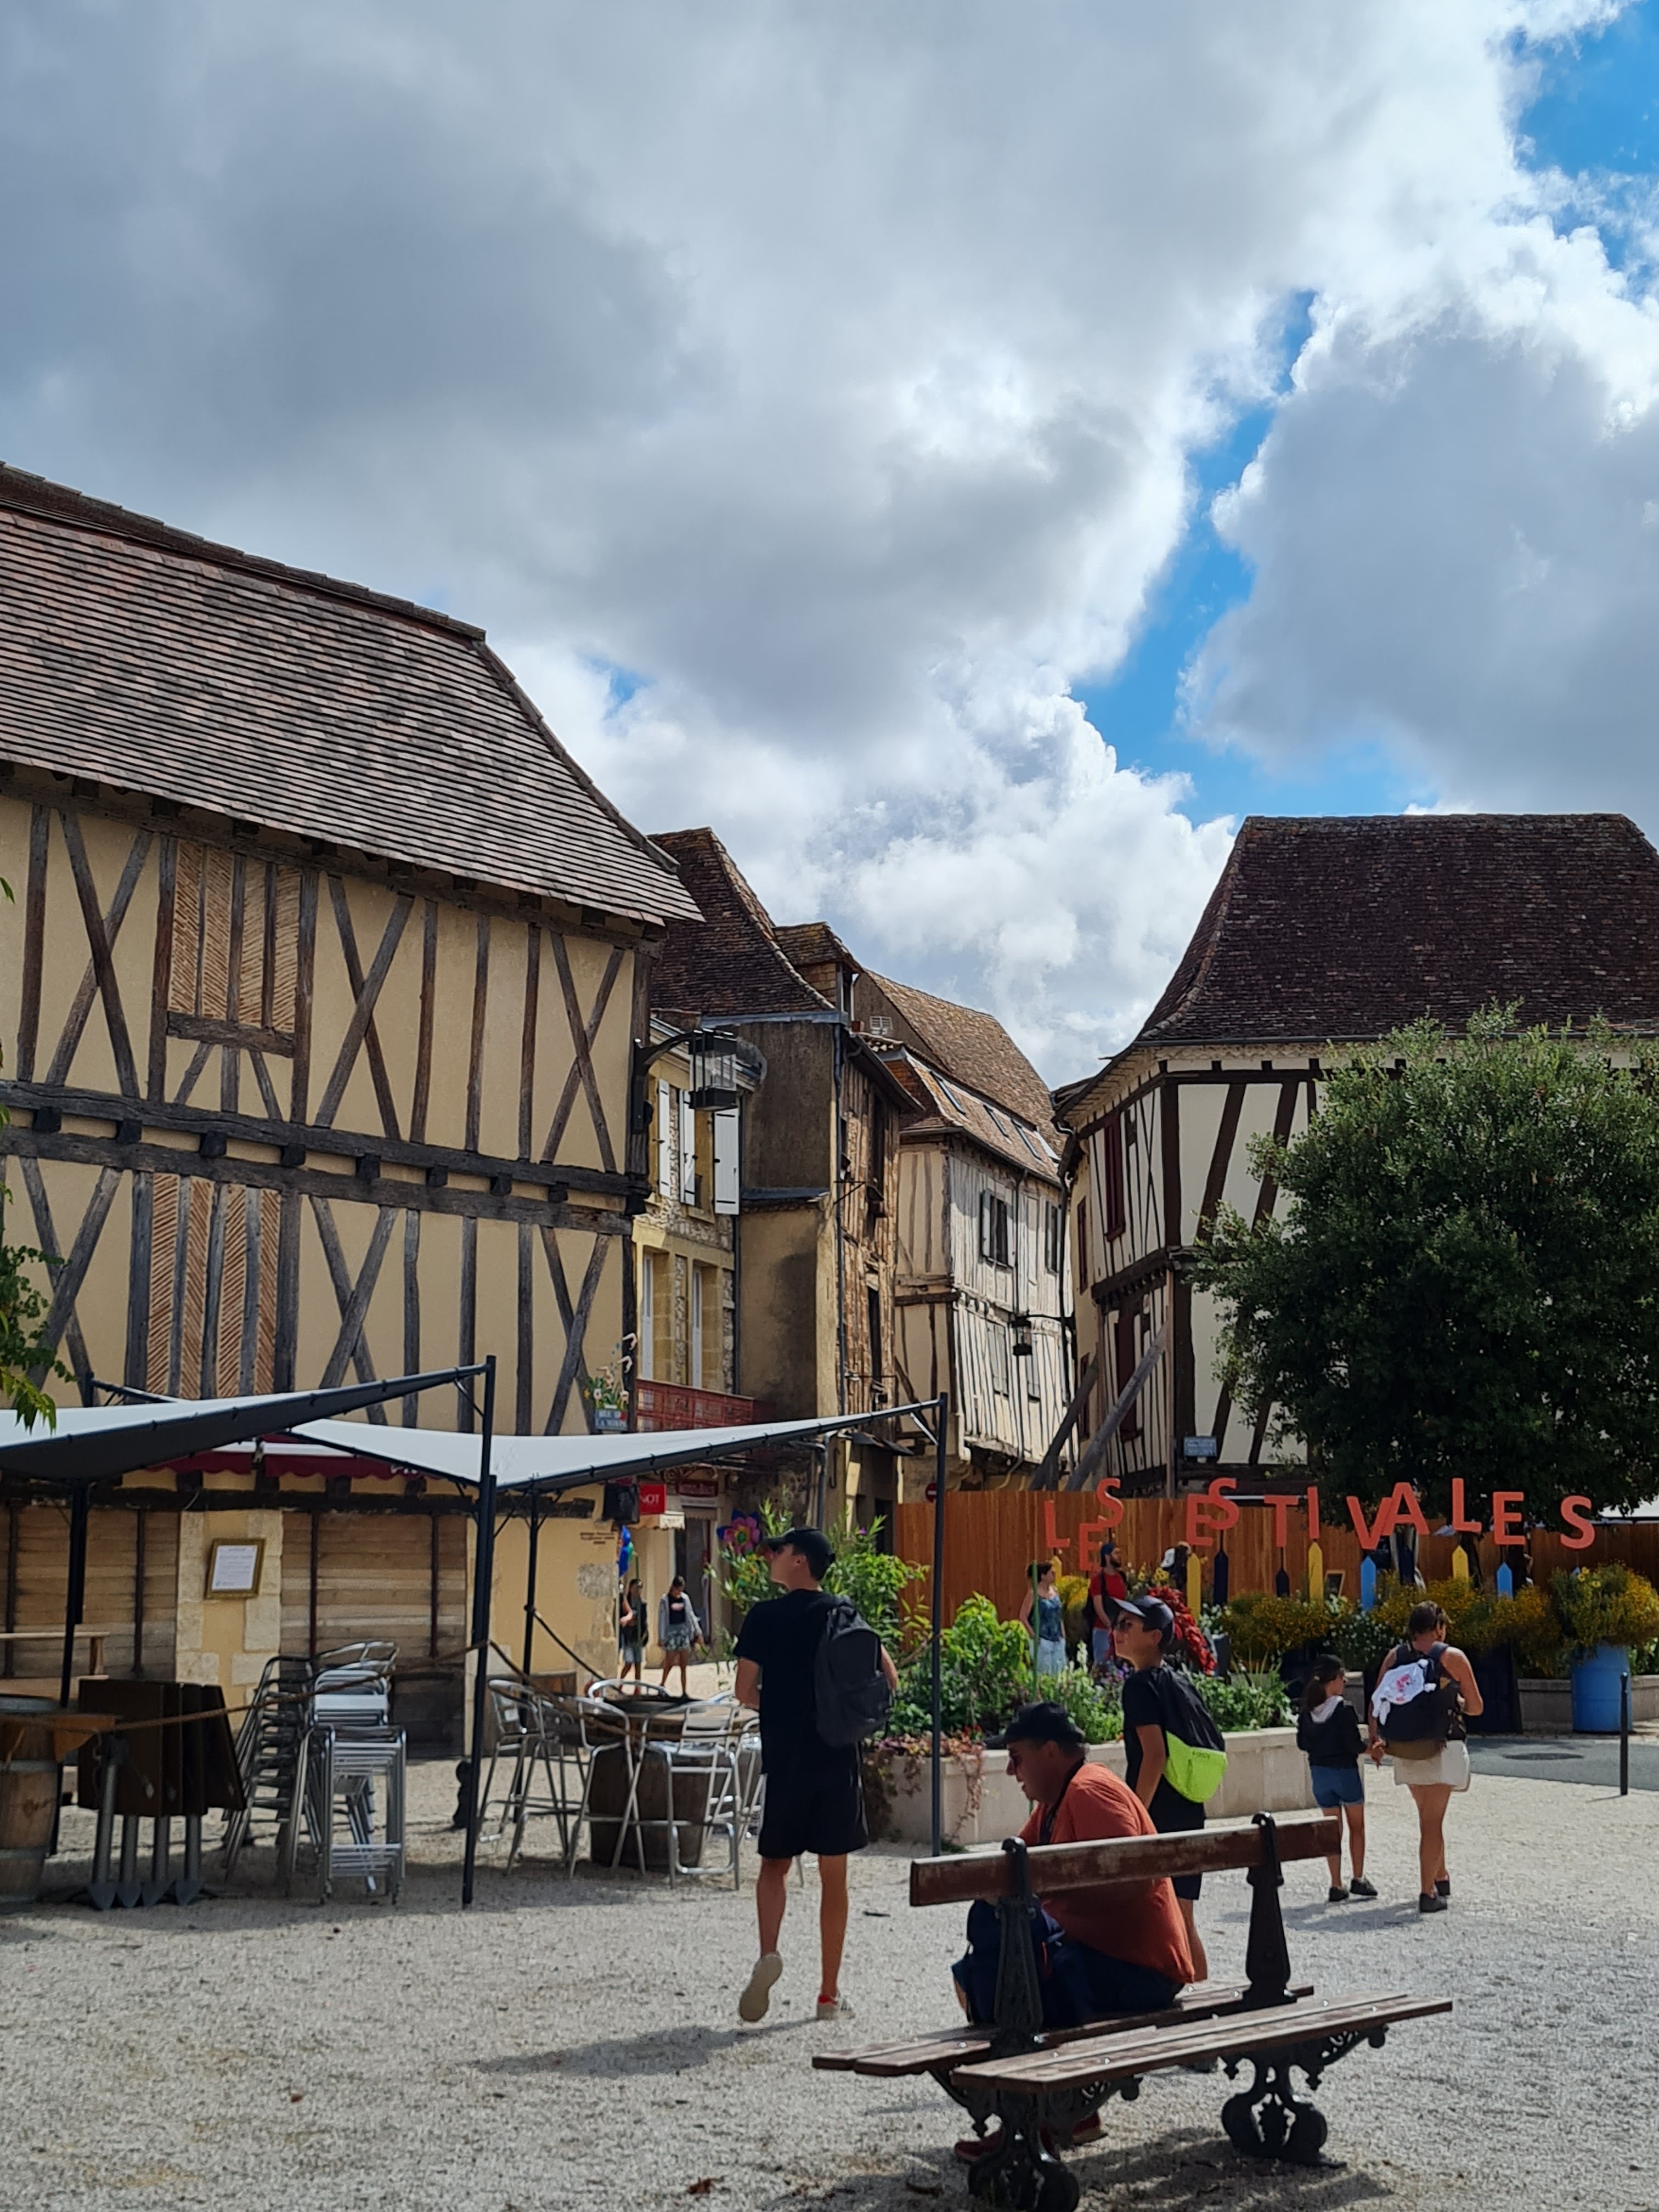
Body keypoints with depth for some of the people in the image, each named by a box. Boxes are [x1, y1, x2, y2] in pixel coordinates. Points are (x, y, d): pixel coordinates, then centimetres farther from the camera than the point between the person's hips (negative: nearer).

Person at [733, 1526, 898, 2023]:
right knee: (834, 1875, 8)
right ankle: (830, 1992, 10)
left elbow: (745, 1691, -4)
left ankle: (768, 1952, -13)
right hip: (838, 1758, 2)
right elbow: (889, 1679, 3)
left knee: (775, 1862, 12)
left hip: (785, 1757, -2)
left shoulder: (764, 1617, -4)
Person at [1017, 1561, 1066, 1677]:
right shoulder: (1034, 1593, -10)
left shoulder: (1055, 1591, 9)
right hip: (1043, 1641, -6)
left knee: (1059, 1673, 6)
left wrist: (1063, 1636, 11)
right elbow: (1023, 1617, -12)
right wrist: (1033, 1636, -14)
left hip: (1058, 1641, 6)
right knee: (1043, 1673, -4)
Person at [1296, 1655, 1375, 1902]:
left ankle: (1337, 1886, 10)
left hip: (1319, 1772, 5)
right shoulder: (1344, 1709, -17)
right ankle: (1358, 1879, 15)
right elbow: (1355, 1745, -17)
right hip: (1345, 1771, -5)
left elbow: (1302, 1744, 4)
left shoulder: (1307, 1711, -1)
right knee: (1357, 1826, 14)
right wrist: (1371, 1744, 2)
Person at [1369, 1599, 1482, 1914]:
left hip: (1406, 1751, 4)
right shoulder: (1452, 1657, -3)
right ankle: (1428, 1893, -9)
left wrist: (1376, 1739, -2)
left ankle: (1441, 1878, 35)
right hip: (1442, 1748, -4)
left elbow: (1377, 1702, 0)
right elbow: (1476, 1707, 1)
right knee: (1432, 1821, -4)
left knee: (1428, 1816, 21)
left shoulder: (1395, 1657, 8)